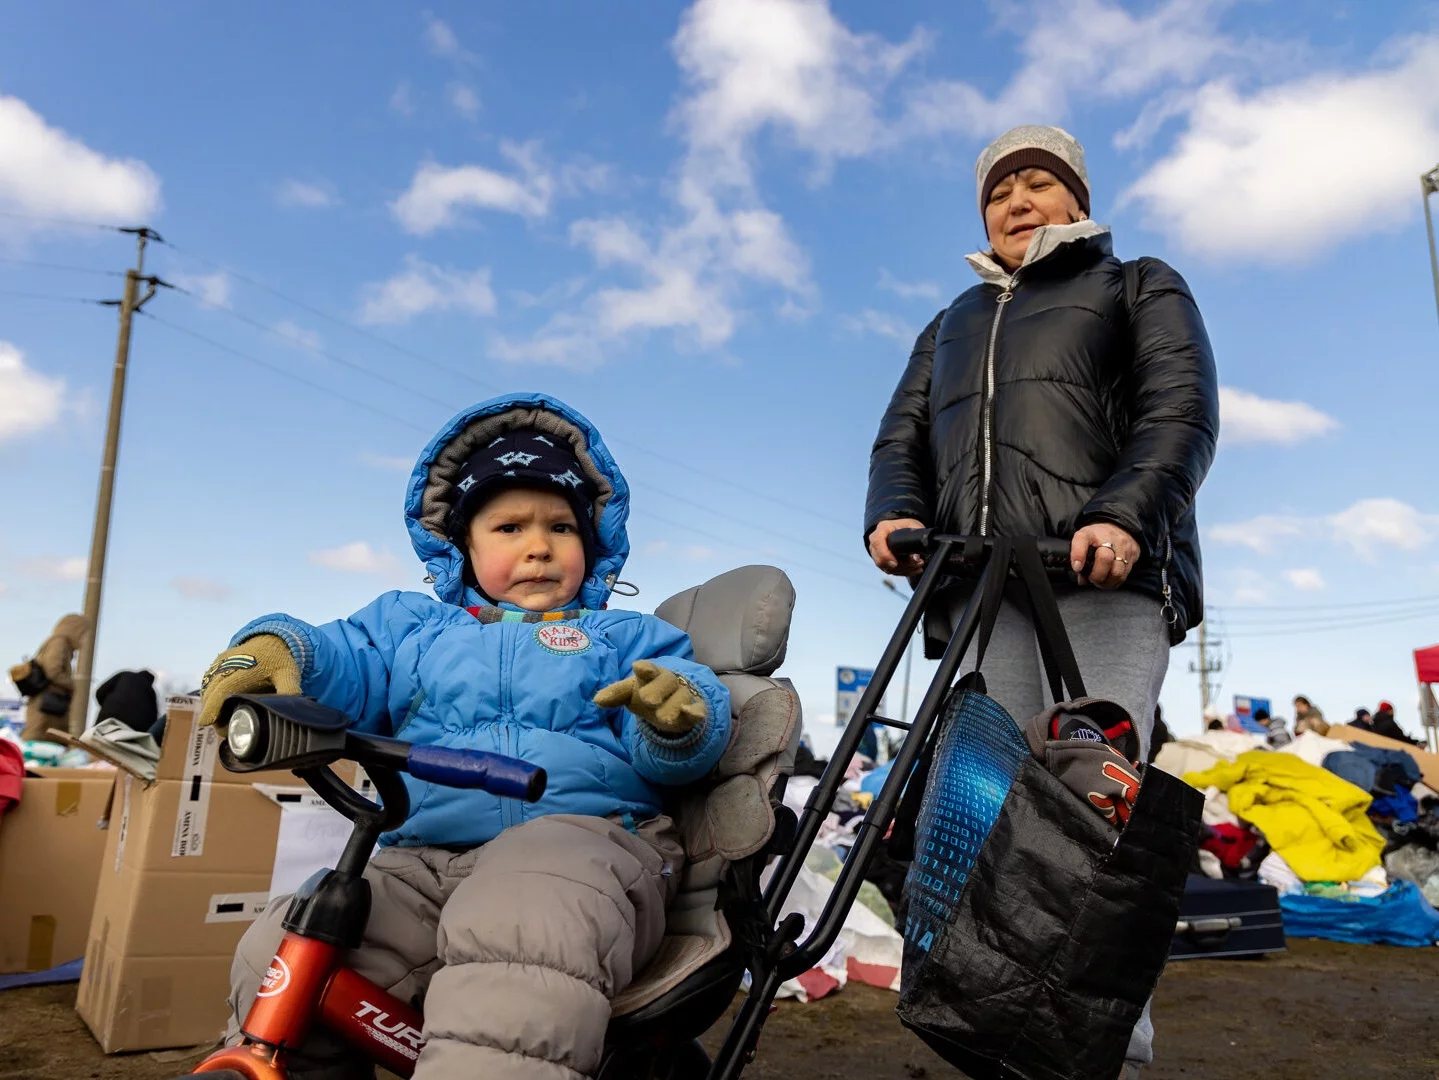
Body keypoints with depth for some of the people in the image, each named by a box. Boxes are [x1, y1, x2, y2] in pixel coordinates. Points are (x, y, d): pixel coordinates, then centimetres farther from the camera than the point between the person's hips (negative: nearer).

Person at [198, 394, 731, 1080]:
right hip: (423, 858, 4)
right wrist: (277, 649, -15)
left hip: (583, 833, -3)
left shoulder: (622, 638, 17)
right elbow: (348, 666, 9)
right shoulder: (412, 627, 25)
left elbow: (672, 758, 5)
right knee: (275, 960, -17)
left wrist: (682, 718, -21)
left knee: (519, 928, -39)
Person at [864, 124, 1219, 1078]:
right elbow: (903, 438, 19)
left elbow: (1183, 410, 3)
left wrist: (1124, 516, -17)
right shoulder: (952, 326, 33)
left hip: (1104, 578, -3)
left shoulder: (1142, 289, 21)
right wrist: (894, 515, -5)